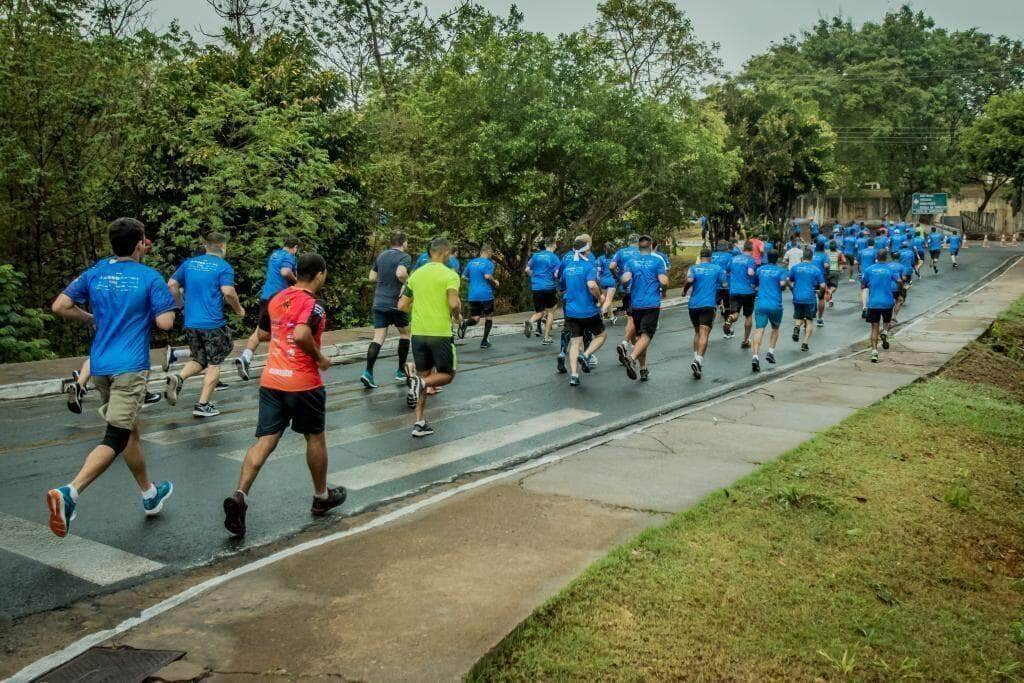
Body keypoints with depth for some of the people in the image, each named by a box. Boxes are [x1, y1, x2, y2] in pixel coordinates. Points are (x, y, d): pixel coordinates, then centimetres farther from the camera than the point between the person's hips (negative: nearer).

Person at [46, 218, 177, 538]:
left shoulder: (95, 273, 7)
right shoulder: (150, 277, -7)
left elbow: (60, 306, 4)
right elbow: (165, 323, -11)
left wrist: (92, 319, 19)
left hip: (100, 365, 7)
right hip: (130, 367, -6)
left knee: (130, 430, 19)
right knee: (116, 438, -8)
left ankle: (150, 494, 33)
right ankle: (69, 492, -28)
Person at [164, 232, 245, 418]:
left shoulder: (189, 263, 9)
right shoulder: (223, 267, -7)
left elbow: (172, 285, 7)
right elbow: (228, 292, -18)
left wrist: (182, 304, 20)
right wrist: (239, 309, -2)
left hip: (190, 322, 5)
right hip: (213, 323, -5)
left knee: (198, 359, 19)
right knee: (214, 363, 7)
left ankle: (178, 379, -9)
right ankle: (203, 405, 6)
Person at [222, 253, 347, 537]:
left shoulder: (276, 299, 9)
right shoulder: (313, 304, -13)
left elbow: (262, 335, 20)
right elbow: (302, 335, -30)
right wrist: (320, 357, -15)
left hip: (271, 380, 5)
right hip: (303, 383, -5)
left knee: (265, 440, 2)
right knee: (315, 437, 14)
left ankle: (240, 496, -16)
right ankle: (321, 497, 28)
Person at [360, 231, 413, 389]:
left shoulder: (381, 255, 13)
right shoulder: (405, 257, -8)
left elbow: (372, 278, 16)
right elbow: (401, 274, -27)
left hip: (379, 303, 5)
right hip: (396, 303, -5)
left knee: (378, 337, 2)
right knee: (405, 333, 15)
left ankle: (368, 372, -13)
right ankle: (401, 371, 20)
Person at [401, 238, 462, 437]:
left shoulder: (416, 274, 9)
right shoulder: (450, 275, -7)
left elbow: (402, 305, 12)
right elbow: (454, 303, -21)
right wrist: (457, 316, 0)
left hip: (418, 332, 5)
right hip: (440, 333, -5)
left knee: (423, 375, 15)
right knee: (447, 374, 12)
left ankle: (419, 423, 9)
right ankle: (421, 383, -19)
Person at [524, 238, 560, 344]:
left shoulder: (536, 256, 8)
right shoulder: (553, 257, -4)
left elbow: (527, 270, 6)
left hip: (536, 287, 4)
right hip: (548, 287, -3)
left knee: (539, 312, 13)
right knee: (550, 311, 14)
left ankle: (529, 321, -23)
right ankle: (546, 338, 11)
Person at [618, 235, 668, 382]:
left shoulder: (632, 262, 7)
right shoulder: (657, 260, 0)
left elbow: (625, 279, -10)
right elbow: (663, 281, -9)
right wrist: (666, 273, 12)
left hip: (636, 304, 3)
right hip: (652, 304, -3)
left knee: (639, 335, 13)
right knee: (646, 335, -9)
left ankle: (643, 370, 16)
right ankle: (632, 357, -35)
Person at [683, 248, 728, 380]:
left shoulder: (693, 268, 7)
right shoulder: (717, 268, 7)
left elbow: (690, 280, -13)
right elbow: (725, 285, 6)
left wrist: (685, 290, 3)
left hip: (693, 305, 2)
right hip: (708, 305, -2)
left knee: (697, 333, 19)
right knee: (704, 334, -11)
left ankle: (696, 359, 16)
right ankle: (698, 360, -29)